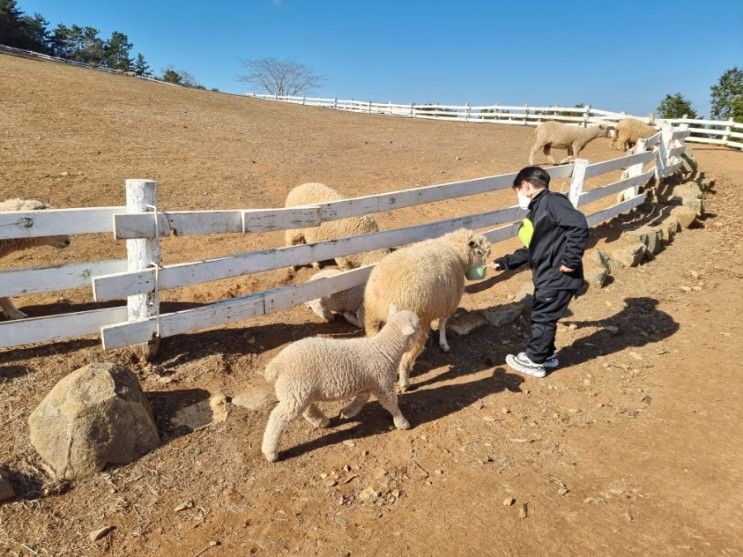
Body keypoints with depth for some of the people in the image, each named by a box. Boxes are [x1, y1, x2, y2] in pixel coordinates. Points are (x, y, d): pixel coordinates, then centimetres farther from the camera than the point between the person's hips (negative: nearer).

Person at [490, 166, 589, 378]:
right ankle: (547, 355, 37)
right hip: (547, 277, 9)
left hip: (558, 278, -9)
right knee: (542, 316, 20)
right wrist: (503, 263, 21)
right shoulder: (537, 211, 16)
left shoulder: (552, 202, -15)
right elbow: (530, 250, 23)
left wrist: (570, 260, -25)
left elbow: (579, 225, -27)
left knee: (542, 318, 3)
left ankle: (535, 361, 19)